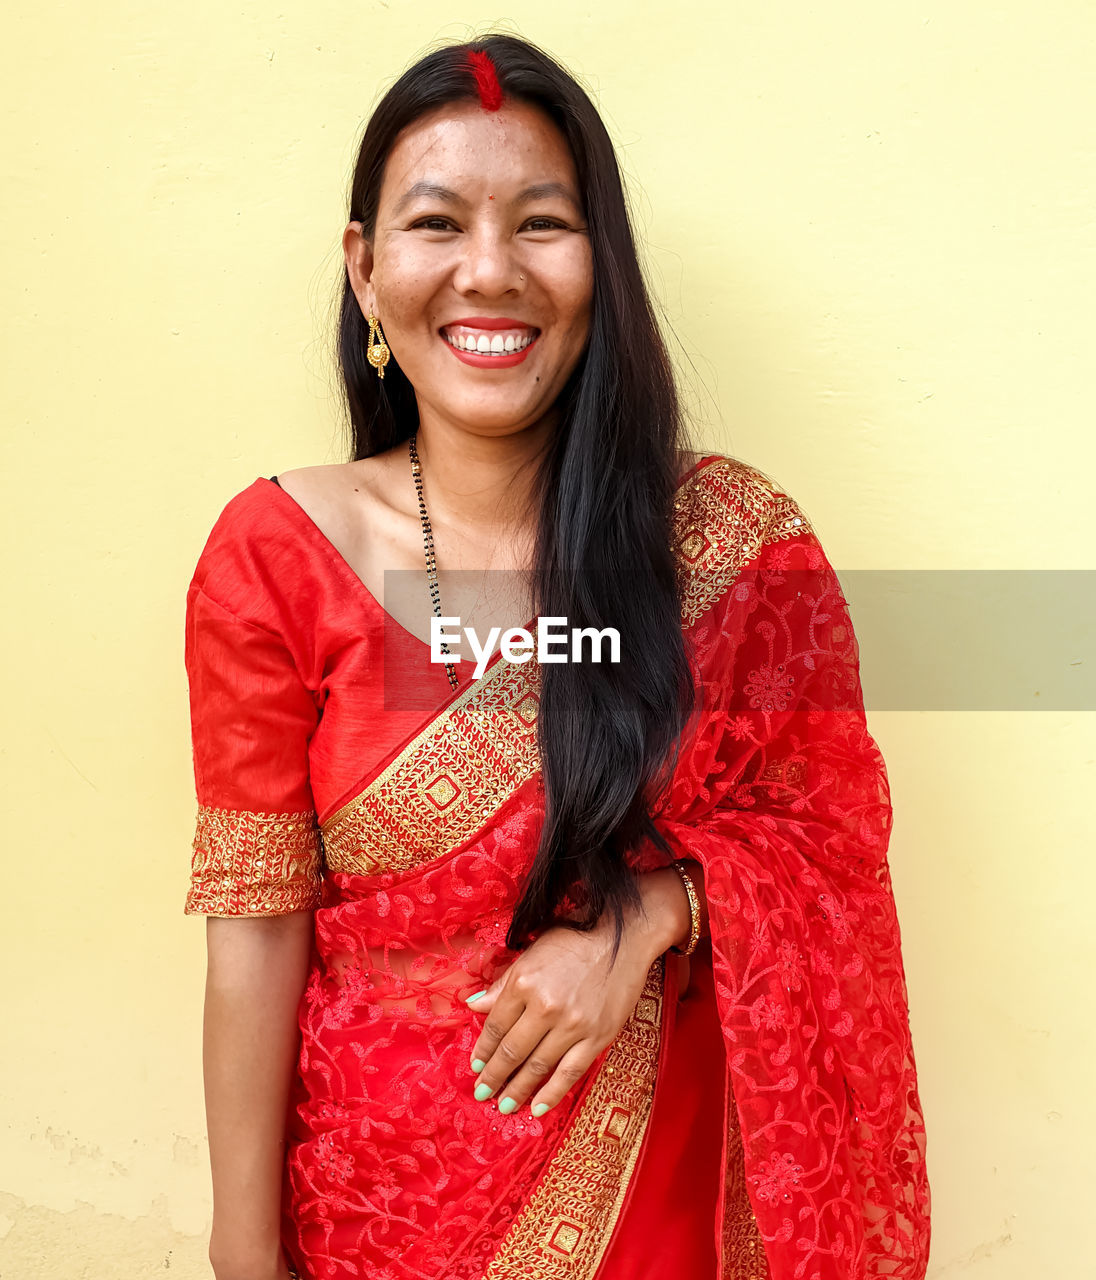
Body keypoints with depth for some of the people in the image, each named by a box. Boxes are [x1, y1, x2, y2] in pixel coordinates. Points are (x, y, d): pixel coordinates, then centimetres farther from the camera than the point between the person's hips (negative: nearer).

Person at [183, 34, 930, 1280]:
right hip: (384, 1172, 0)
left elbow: (824, 818, -3)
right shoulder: (275, 556, -13)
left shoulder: (736, 538, -12)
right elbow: (255, 932, -11)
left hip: (651, 1161, 1)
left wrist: (643, 919, -20)